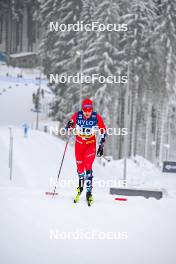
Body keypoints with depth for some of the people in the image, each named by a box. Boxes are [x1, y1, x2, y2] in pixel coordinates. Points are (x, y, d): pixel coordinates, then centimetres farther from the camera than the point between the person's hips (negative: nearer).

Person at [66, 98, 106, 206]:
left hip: (91, 143, -2)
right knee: (80, 166, 7)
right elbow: (70, 125, 2)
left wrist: (101, 146, -6)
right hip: (79, 143, 2)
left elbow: (103, 131, -4)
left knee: (88, 166, -18)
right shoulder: (77, 116, -15)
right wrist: (69, 126, -23)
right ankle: (81, 186, 35)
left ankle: (89, 192, -15)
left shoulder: (97, 117, -17)